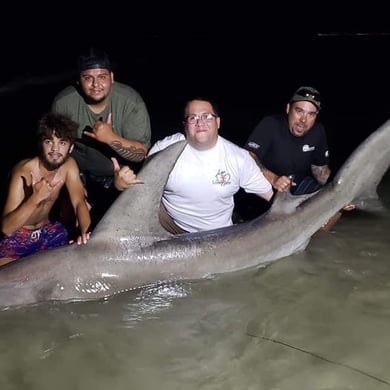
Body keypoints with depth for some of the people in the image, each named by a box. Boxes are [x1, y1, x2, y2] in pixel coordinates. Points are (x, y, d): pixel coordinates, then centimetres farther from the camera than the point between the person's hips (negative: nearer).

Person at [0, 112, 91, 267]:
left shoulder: (69, 165, -11)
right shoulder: (23, 172, -28)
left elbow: (79, 202, -13)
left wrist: (85, 233, -34)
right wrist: (36, 198, -45)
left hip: (47, 231, 5)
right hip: (16, 236, -5)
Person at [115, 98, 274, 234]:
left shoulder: (239, 157, -7)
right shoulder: (164, 148, -10)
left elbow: (269, 193, -1)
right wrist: (122, 181, -25)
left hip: (217, 234, 0)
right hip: (169, 222, 0)